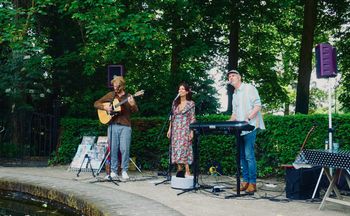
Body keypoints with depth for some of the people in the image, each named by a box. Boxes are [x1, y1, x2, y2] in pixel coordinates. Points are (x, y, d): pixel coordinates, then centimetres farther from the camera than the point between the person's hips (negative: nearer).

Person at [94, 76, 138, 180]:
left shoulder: (128, 97, 8)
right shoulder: (110, 95, 11)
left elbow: (135, 110, -3)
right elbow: (96, 103, 13)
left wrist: (132, 104, -25)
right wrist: (104, 107, -6)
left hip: (125, 126, -1)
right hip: (112, 125, 1)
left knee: (125, 149, -5)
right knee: (113, 149, 2)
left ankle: (124, 171, 7)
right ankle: (113, 171, 12)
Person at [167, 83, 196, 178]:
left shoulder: (190, 103, 1)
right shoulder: (175, 103, 12)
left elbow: (192, 118, -3)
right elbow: (172, 117, 14)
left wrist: (192, 131, -11)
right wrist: (169, 129, 8)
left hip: (185, 129, -5)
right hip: (175, 129, 5)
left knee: (184, 148, -12)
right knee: (176, 149, 1)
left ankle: (187, 171, -9)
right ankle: (179, 170, 7)